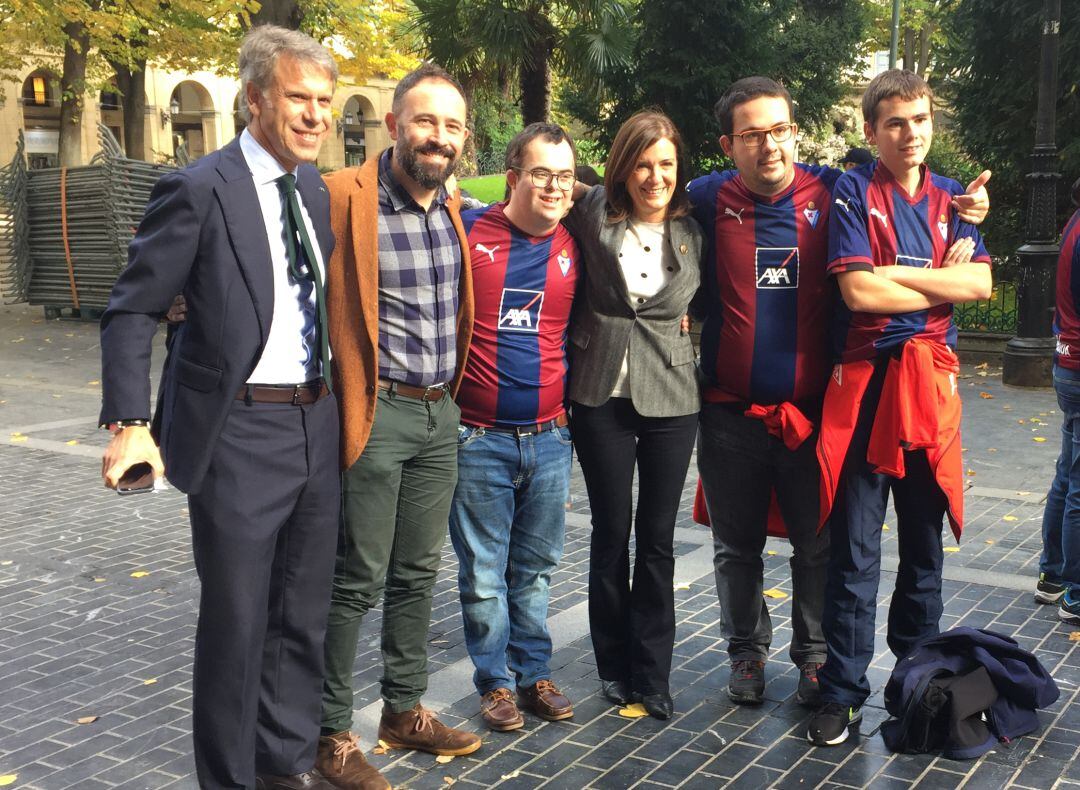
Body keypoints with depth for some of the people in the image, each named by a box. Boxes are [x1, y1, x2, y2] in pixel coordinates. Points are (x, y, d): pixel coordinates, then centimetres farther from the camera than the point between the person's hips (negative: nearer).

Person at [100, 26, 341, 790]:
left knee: (303, 613, 17)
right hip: (238, 436, -6)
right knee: (235, 619, 5)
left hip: (317, 427, 6)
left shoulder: (318, 190, 9)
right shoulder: (200, 189, -11)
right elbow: (132, 311, -10)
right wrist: (130, 423, -19)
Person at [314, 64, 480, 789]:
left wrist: (458, 394, 16)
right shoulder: (345, 197, -12)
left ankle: (406, 710, 31)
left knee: (418, 572, 16)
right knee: (358, 579, 2)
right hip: (375, 413, -6)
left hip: (441, 415, 6)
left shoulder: (455, 210, 9)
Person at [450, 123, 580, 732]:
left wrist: (573, 406, 14)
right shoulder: (467, 230, -6)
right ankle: (496, 680, 22)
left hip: (550, 437, 3)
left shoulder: (576, 248, 5)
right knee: (484, 573, 7)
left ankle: (535, 672, 29)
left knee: (536, 568, 15)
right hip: (478, 438, -3)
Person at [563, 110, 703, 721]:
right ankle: (614, 664, 24)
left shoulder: (693, 230, 1)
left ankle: (652, 672, 19)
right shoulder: (595, 213, -3)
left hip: (672, 398, 1)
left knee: (658, 538, 6)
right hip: (601, 396, -1)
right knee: (611, 533, 8)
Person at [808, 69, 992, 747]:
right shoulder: (854, 192, -1)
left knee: (925, 540, 13)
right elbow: (858, 291, -14)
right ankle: (844, 691, 6)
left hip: (931, 381, 4)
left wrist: (898, 273, -11)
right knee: (855, 549, -2)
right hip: (865, 380, -4)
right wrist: (942, 281, -3)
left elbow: (980, 283, -1)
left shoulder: (951, 198, 13)